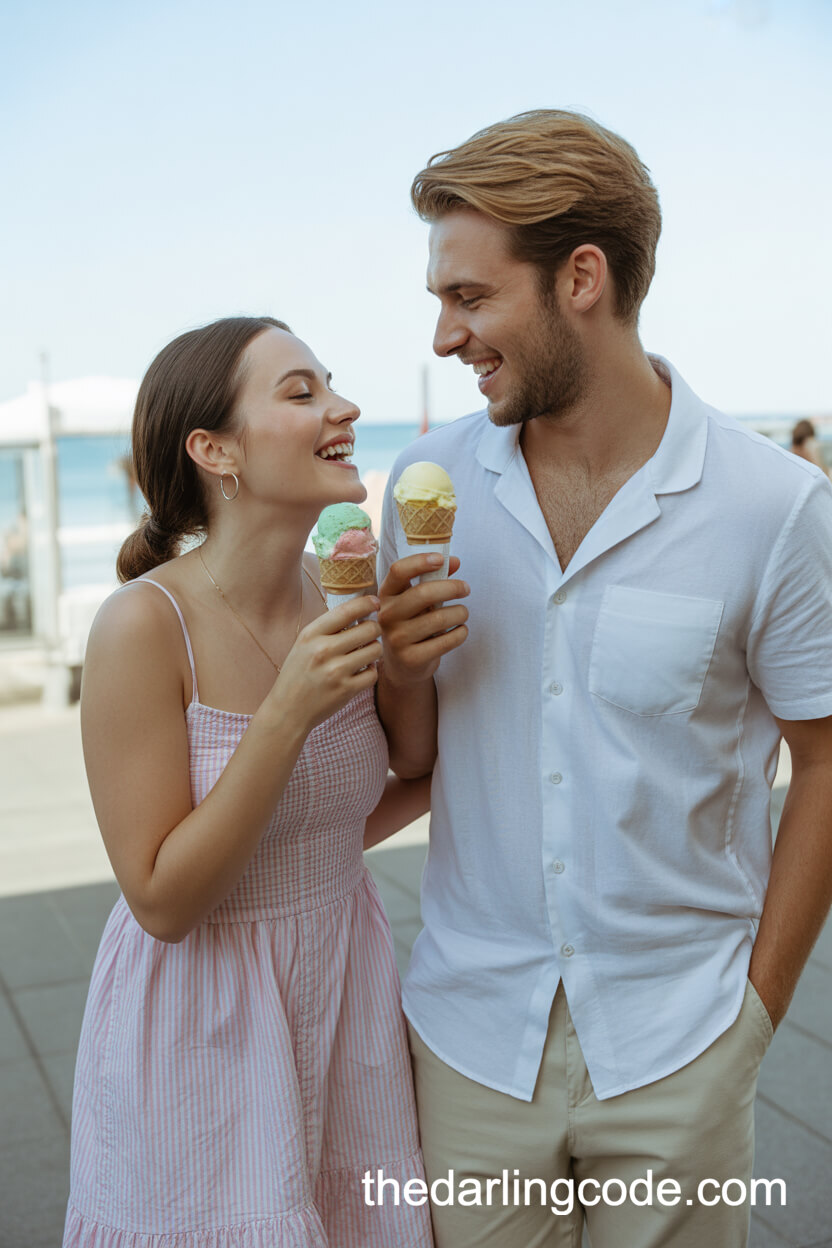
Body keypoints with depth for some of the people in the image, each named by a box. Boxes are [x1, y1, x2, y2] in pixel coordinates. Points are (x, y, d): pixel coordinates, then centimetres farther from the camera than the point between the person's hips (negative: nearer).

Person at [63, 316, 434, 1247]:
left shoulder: (341, 599, -5)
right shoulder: (144, 624, -22)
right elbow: (162, 899, -21)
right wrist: (288, 713, -28)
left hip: (347, 993, 6)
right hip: (201, 1023, -5)